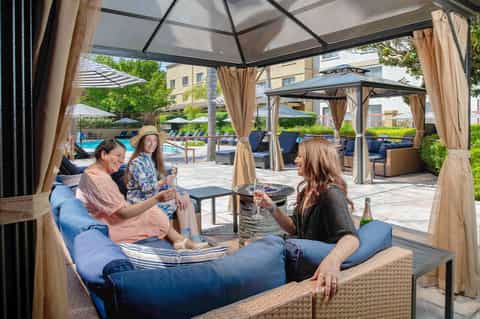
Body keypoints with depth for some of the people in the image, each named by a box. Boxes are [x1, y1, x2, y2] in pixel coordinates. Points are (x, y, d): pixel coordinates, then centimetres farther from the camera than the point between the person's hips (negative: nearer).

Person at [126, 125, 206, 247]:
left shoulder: (153, 160, 11)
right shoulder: (136, 162, -14)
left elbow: (163, 181, 6)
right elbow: (145, 188, -22)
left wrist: (175, 193, -11)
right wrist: (163, 182, -38)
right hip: (142, 202, -7)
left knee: (185, 198, -7)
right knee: (181, 203, -11)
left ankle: (194, 240, -10)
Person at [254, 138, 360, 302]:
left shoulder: (331, 194, -20)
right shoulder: (307, 190, 6)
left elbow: (351, 238, -34)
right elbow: (294, 229, 9)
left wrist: (332, 260, -55)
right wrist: (271, 207, -5)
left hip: (319, 267, -7)